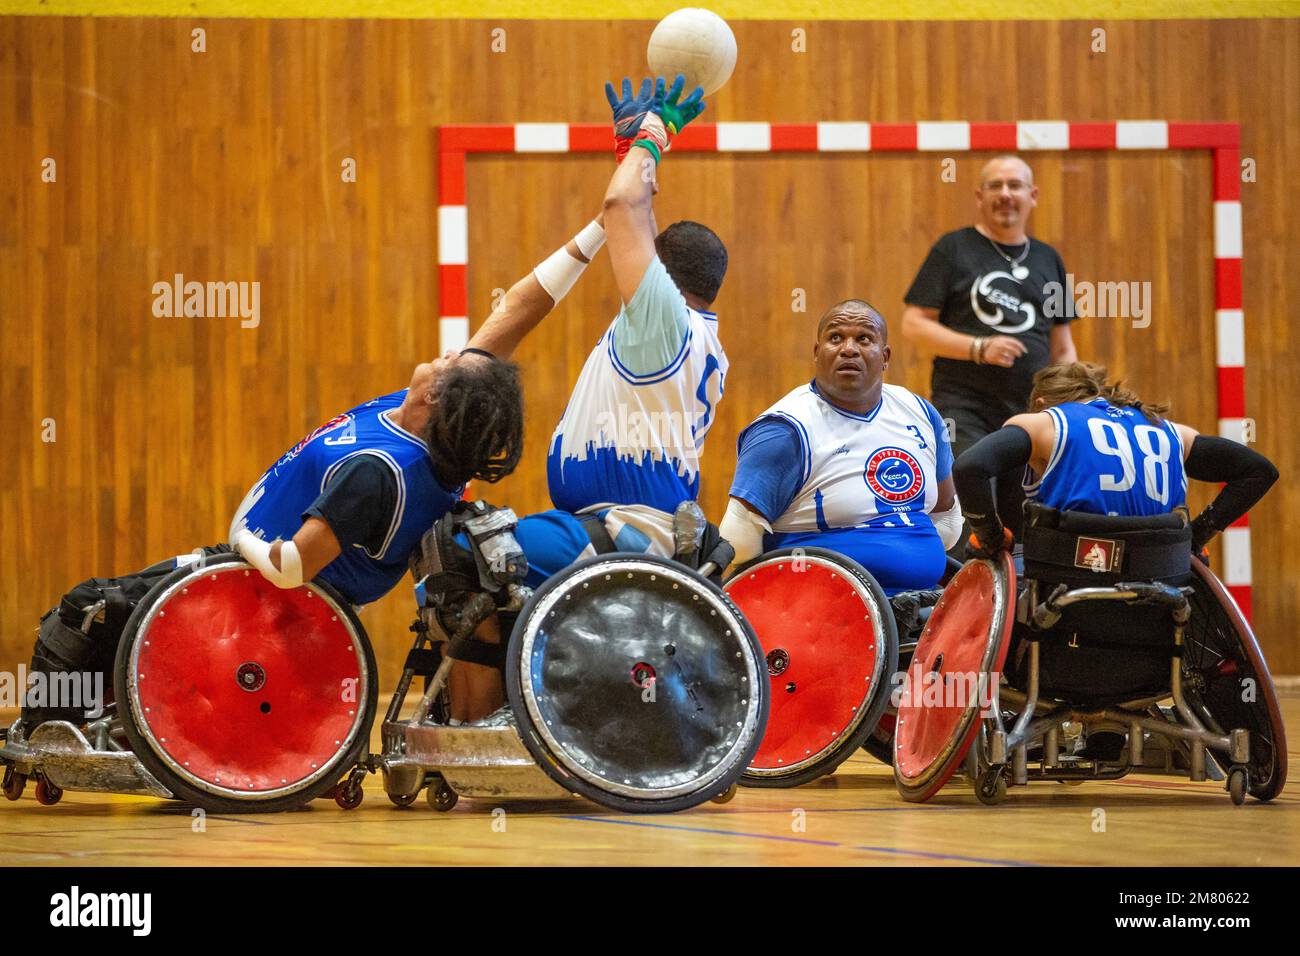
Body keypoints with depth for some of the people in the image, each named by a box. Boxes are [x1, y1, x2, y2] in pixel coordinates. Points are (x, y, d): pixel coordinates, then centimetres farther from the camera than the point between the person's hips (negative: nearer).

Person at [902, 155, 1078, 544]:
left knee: (1028, 528, 3)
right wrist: (978, 348, -14)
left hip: (1031, 410, 4)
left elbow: (1062, 346, 22)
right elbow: (913, 324, -2)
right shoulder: (955, 249, 3)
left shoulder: (1047, 260, 16)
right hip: (963, 406, -4)